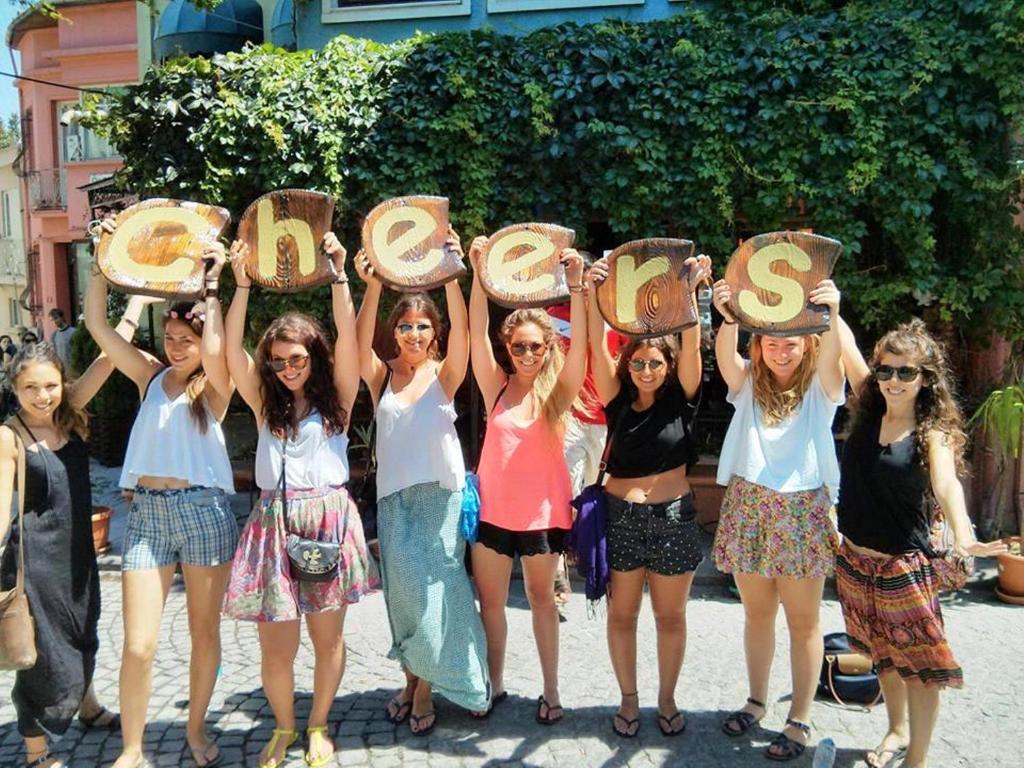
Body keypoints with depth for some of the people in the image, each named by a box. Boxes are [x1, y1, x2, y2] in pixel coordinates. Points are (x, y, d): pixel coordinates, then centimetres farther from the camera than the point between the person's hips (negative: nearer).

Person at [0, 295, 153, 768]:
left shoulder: (70, 415, -1)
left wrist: (139, 298, -4)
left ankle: (87, 706, 47)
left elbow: (108, 356, -3)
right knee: (44, 647, 3)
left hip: (78, 547, 6)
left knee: (83, 634, 24)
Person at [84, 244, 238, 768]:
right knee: (138, 643, 1)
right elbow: (96, 324, 3)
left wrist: (210, 284, -13)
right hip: (145, 511, 2)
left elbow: (214, 348, -23)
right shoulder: (151, 376, 9)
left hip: (203, 509, -2)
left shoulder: (215, 386, -1)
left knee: (204, 630, 10)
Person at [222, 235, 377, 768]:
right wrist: (242, 284, -6)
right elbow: (232, 348, 0)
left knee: (327, 636, 8)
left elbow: (348, 337, -7)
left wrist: (338, 277, -12)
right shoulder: (265, 402, 11)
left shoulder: (335, 399, 5)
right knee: (275, 646, 2)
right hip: (275, 524, 1)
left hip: (328, 520, -1)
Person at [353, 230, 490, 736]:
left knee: (435, 591, 1)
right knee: (404, 590, 8)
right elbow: (360, 342, -17)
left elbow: (462, 332, -17)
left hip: (442, 495, -1)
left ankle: (425, 690, 17)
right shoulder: (381, 375, 2)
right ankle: (412, 679, 26)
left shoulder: (444, 375, -1)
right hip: (395, 497, 2)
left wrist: (450, 278, -31)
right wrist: (373, 287, -31)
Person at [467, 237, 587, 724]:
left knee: (541, 599, 13)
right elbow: (476, 332, -12)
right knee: (490, 600, 12)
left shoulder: (557, 392, -5)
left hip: (542, 512, -2)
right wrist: (479, 274, -23)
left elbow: (579, 345, -20)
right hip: (493, 510, 2)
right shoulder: (497, 388, -1)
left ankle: (550, 690, 28)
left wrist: (576, 286, -31)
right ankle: (495, 684, 31)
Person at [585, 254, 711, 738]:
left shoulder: (680, 400, -2)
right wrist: (594, 293, -26)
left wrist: (690, 292, -29)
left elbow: (691, 346, -16)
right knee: (621, 615, 11)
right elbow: (598, 348, -13)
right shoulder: (618, 401, 0)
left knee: (670, 616, 12)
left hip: (672, 517, 0)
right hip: (620, 516, 1)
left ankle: (667, 699, 31)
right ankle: (628, 699, 29)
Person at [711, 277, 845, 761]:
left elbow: (831, 356, -24)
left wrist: (832, 316, -46)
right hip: (748, 508, 2)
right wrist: (728, 319, -40)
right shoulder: (749, 384, 3)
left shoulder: (820, 388, -2)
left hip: (803, 511, -2)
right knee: (756, 613, 16)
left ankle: (799, 720, 22)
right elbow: (725, 356, -18)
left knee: (803, 620, 7)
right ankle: (757, 700, 35)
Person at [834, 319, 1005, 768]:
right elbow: (844, 345, -5)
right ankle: (897, 731, 44)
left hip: (904, 567, -5)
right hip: (854, 560, 5)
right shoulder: (869, 411, -2)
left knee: (918, 664, 7)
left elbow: (946, 483, -34)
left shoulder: (932, 433, -14)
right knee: (883, 657, 22)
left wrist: (963, 535, -50)